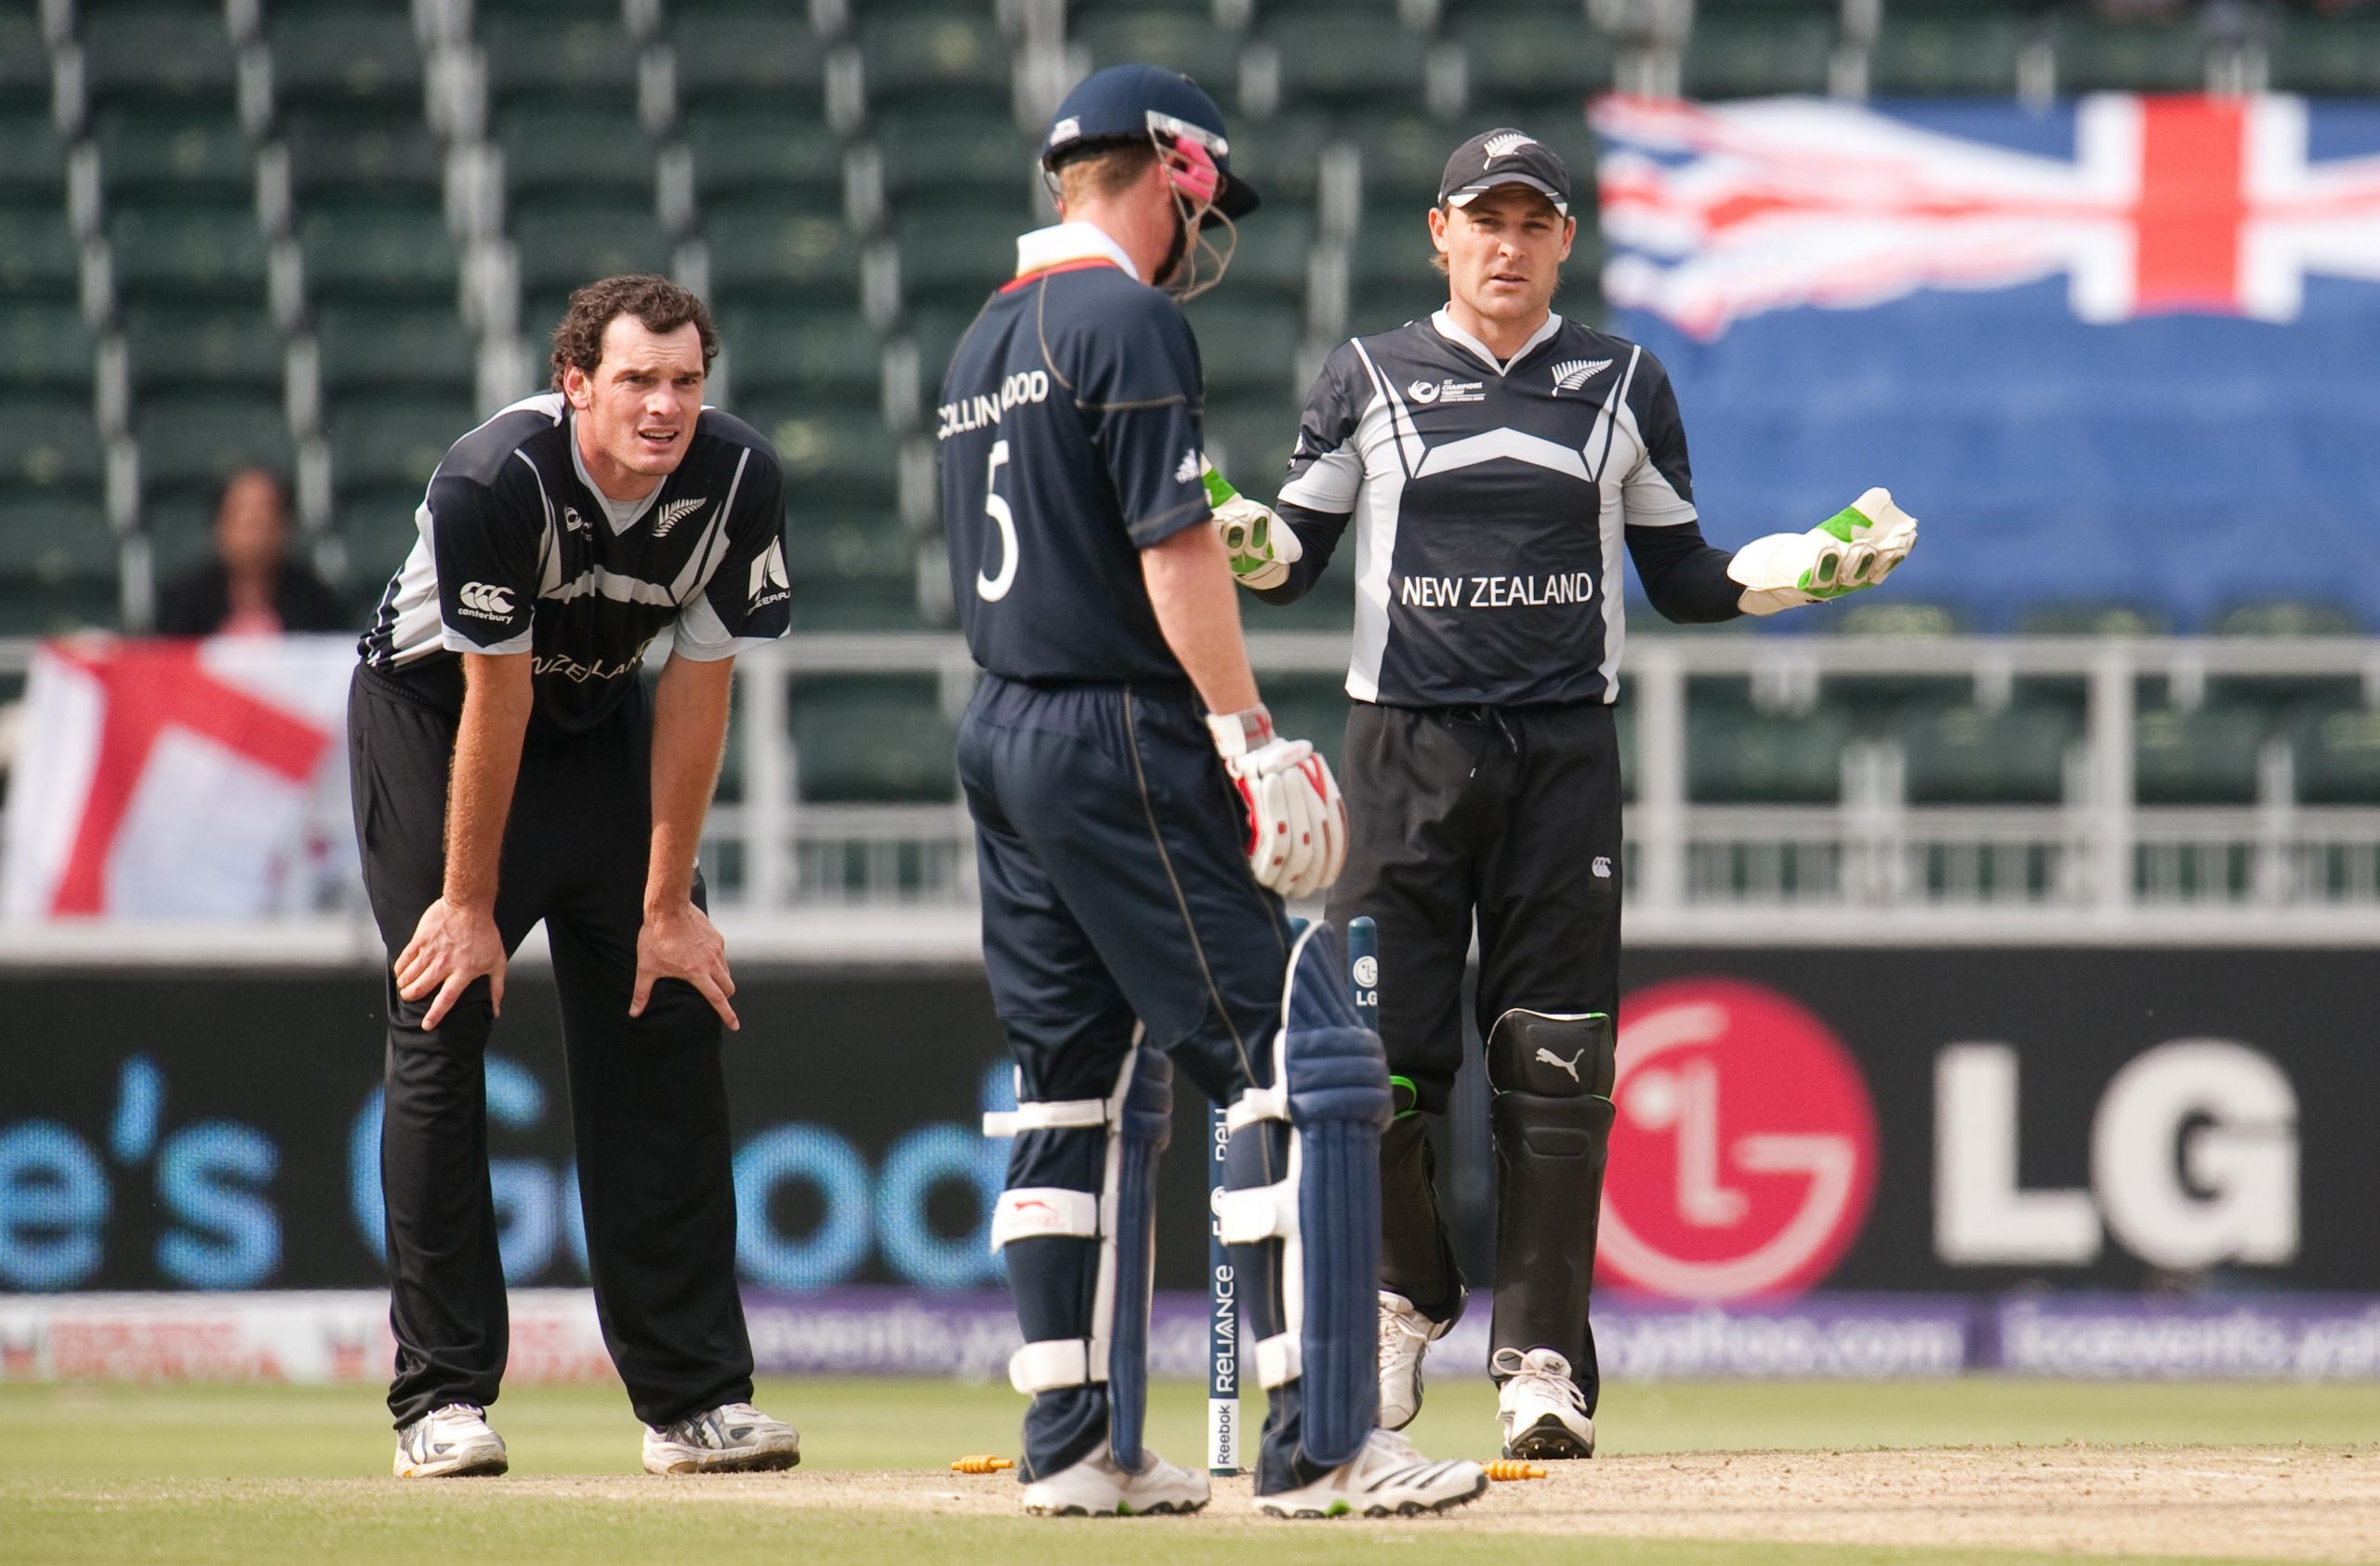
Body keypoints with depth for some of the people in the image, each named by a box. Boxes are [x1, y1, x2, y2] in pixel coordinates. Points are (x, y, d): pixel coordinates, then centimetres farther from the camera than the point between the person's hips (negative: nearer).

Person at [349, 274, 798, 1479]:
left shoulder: (738, 484, -20)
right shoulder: (495, 482, -32)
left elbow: (696, 692, -13)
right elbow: (494, 705, -25)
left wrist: (666, 906, -10)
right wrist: (469, 906, -17)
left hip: (602, 723, 4)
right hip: (433, 717, -4)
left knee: (667, 1031, -3)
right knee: (441, 1034, -11)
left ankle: (694, 1394, -1)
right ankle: (442, 1400, -8)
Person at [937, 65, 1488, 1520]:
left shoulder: (988, 340, 17)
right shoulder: (1129, 322, -11)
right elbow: (1174, 549, -17)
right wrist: (1252, 731, -17)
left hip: (1003, 735, 10)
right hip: (1123, 738, -10)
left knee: (1084, 1085, 13)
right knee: (1300, 1059, -9)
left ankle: (1080, 1446, 12)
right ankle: (1318, 1440, -15)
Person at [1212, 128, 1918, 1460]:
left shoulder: (1623, 385, 11)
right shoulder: (1368, 379, 8)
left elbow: (1684, 579, 13)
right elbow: (1294, 558, 7)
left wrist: (1814, 564, -3)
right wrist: (1238, 539, -15)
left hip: (1564, 750, 0)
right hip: (1408, 747, 0)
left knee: (1554, 1067, -3)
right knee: (1383, 1051, -5)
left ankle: (1543, 1360, 0)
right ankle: (1409, 1295, 18)